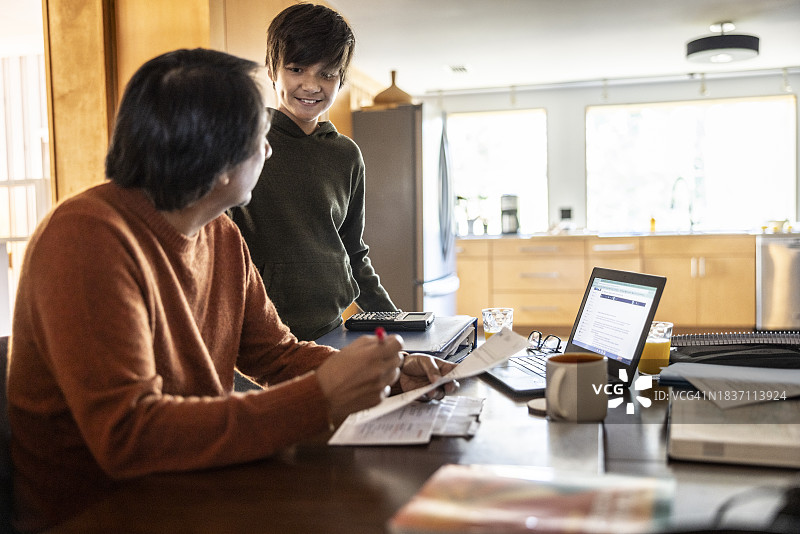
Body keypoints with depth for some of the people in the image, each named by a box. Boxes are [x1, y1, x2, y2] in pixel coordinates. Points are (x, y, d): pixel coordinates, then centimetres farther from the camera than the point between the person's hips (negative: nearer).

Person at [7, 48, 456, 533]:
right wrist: (321, 398, -31)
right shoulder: (87, 236, -22)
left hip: (195, 492, 7)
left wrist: (388, 372, -5)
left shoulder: (224, 236, 3)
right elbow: (127, 433, -29)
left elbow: (276, 352, 10)